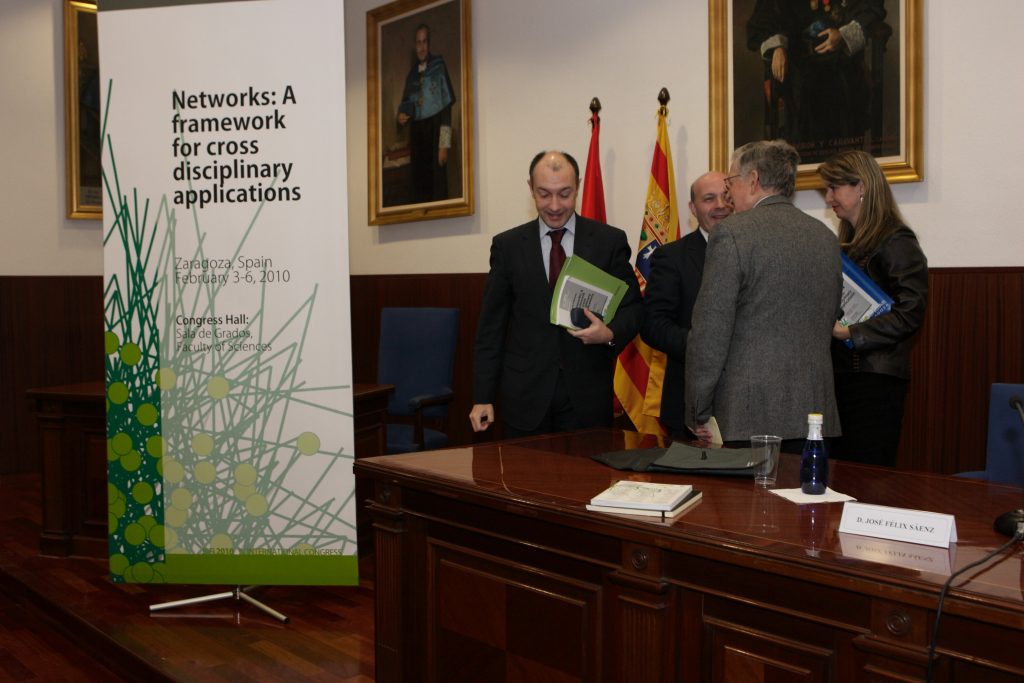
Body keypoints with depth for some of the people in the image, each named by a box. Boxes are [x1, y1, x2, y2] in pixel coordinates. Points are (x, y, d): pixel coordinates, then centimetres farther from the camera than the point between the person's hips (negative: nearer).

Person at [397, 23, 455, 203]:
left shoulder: (439, 67, -2)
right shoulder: (411, 73, 13)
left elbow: (447, 106, -7)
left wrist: (444, 145, -14)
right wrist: (402, 115, 0)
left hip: (434, 130, -5)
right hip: (416, 134, 5)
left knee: (437, 184, -8)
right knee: (418, 187, 5)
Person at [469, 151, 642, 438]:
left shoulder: (610, 241, 3)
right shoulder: (507, 245, 5)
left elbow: (633, 308, 7)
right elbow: (491, 325, 5)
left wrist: (611, 333, -16)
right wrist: (482, 398, 1)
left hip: (587, 395, 0)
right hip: (525, 397, 1)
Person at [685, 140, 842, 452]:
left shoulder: (732, 232, -8)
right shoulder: (826, 237, 11)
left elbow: (710, 331, -11)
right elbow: (828, 323, 17)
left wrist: (699, 413, -4)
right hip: (814, 413, 6)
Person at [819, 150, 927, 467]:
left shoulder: (896, 242, -7)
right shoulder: (847, 243, 19)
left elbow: (911, 312, -16)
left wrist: (851, 333, -19)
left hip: (874, 380, -8)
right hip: (841, 374, 8)